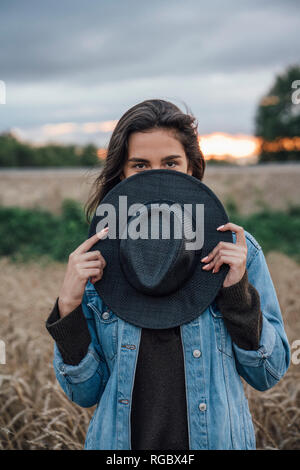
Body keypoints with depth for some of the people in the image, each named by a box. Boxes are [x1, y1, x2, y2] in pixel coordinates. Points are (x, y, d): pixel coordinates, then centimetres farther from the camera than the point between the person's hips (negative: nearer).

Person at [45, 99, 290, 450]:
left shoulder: (235, 249, -8)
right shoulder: (98, 257, -6)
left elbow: (269, 374, -4)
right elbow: (84, 392, -4)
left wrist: (238, 292, -17)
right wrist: (69, 305, -17)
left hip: (217, 439, 0)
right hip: (121, 441, 1)